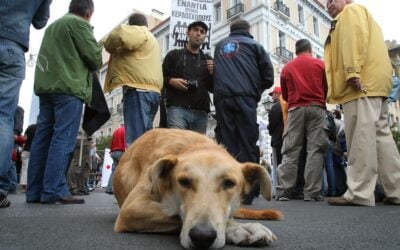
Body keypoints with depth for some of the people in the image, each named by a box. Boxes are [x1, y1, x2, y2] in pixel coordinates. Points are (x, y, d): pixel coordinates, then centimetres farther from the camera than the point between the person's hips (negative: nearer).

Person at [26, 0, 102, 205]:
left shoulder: (52, 25, 26)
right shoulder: (79, 23, 0)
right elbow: (94, 57, -5)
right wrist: (94, 64, 16)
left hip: (46, 86, 8)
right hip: (69, 87, -8)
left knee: (42, 137, 4)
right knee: (63, 139, -11)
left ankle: (34, 191, 6)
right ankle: (54, 191, -13)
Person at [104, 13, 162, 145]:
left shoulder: (138, 32, 7)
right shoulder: (151, 39, 34)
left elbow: (122, 34, -13)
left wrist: (113, 49, 5)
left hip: (139, 90, -9)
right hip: (152, 90, 9)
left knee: (136, 138, -17)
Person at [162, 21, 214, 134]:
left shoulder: (208, 60, 23)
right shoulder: (174, 55, 16)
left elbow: (213, 88, 20)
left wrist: (212, 74, 2)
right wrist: (171, 81, -8)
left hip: (201, 112, 3)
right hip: (177, 109, -3)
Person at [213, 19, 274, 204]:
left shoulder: (219, 46, 27)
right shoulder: (253, 45, 16)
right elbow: (268, 73, 10)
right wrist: (258, 90, 24)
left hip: (221, 98, 3)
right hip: (244, 97, -3)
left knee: (226, 145, 0)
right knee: (247, 144, -5)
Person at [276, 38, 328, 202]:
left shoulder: (287, 68, 12)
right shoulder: (321, 64, 11)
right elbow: (328, 88, 15)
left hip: (295, 109, 1)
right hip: (316, 108, -1)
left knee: (290, 150, 0)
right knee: (315, 149, -2)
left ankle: (283, 190, -5)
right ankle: (312, 192, -6)